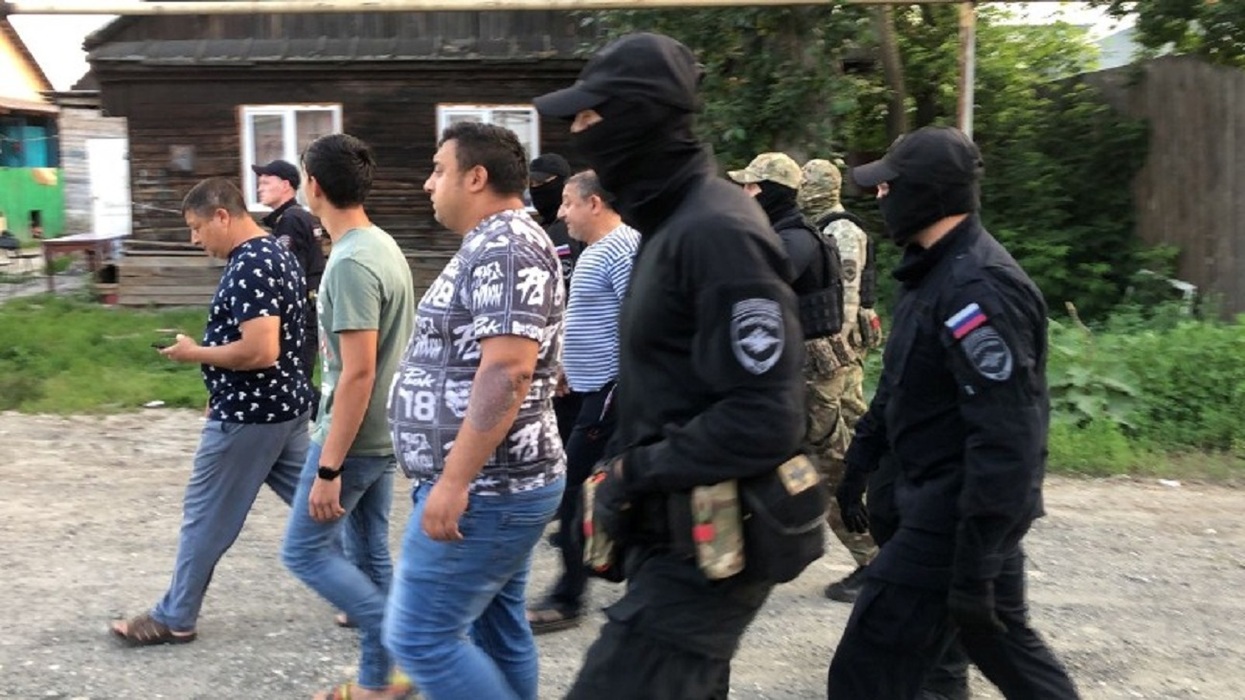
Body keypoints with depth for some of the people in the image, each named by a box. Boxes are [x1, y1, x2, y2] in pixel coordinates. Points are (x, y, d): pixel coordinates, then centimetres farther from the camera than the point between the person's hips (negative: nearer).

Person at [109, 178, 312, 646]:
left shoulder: (249, 266, -21)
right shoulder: (274, 254, 11)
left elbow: (261, 350, -30)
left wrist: (195, 354, -15)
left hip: (250, 415, -10)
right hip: (284, 406, 10)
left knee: (206, 517, 4)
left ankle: (174, 618, 18)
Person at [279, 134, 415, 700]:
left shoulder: (350, 264, -21)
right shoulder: (383, 246, 7)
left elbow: (358, 373, -25)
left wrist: (329, 468, -23)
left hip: (354, 438, -9)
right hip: (383, 433, 9)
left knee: (304, 551, 3)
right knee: (370, 553, 14)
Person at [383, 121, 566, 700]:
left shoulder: (505, 247, -17)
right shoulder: (492, 246, 16)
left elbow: (507, 373, -27)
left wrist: (454, 481, -27)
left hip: (482, 489, -10)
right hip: (497, 484, 10)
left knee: (419, 635, -5)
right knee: (496, 632, 14)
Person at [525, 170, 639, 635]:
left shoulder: (622, 249, -17)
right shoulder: (598, 249, 16)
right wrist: (570, 364, 22)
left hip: (611, 391, -11)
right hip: (595, 388, 11)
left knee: (573, 490, -5)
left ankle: (567, 600, 4)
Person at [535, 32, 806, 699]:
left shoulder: (717, 231, -20)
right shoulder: (673, 222, 12)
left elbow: (764, 420, -26)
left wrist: (636, 472, -17)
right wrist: (622, 468, 9)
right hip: (674, 533, 10)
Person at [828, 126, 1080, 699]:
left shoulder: (979, 289, -23)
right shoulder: (935, 270, 10)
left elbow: (1006, 443, -27)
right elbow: (898, 386, 21)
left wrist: (974, 568, -26)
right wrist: (859, 461, 22)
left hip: (960, 516, -11)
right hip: (941, 501, 11)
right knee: (1005, 642, 23)